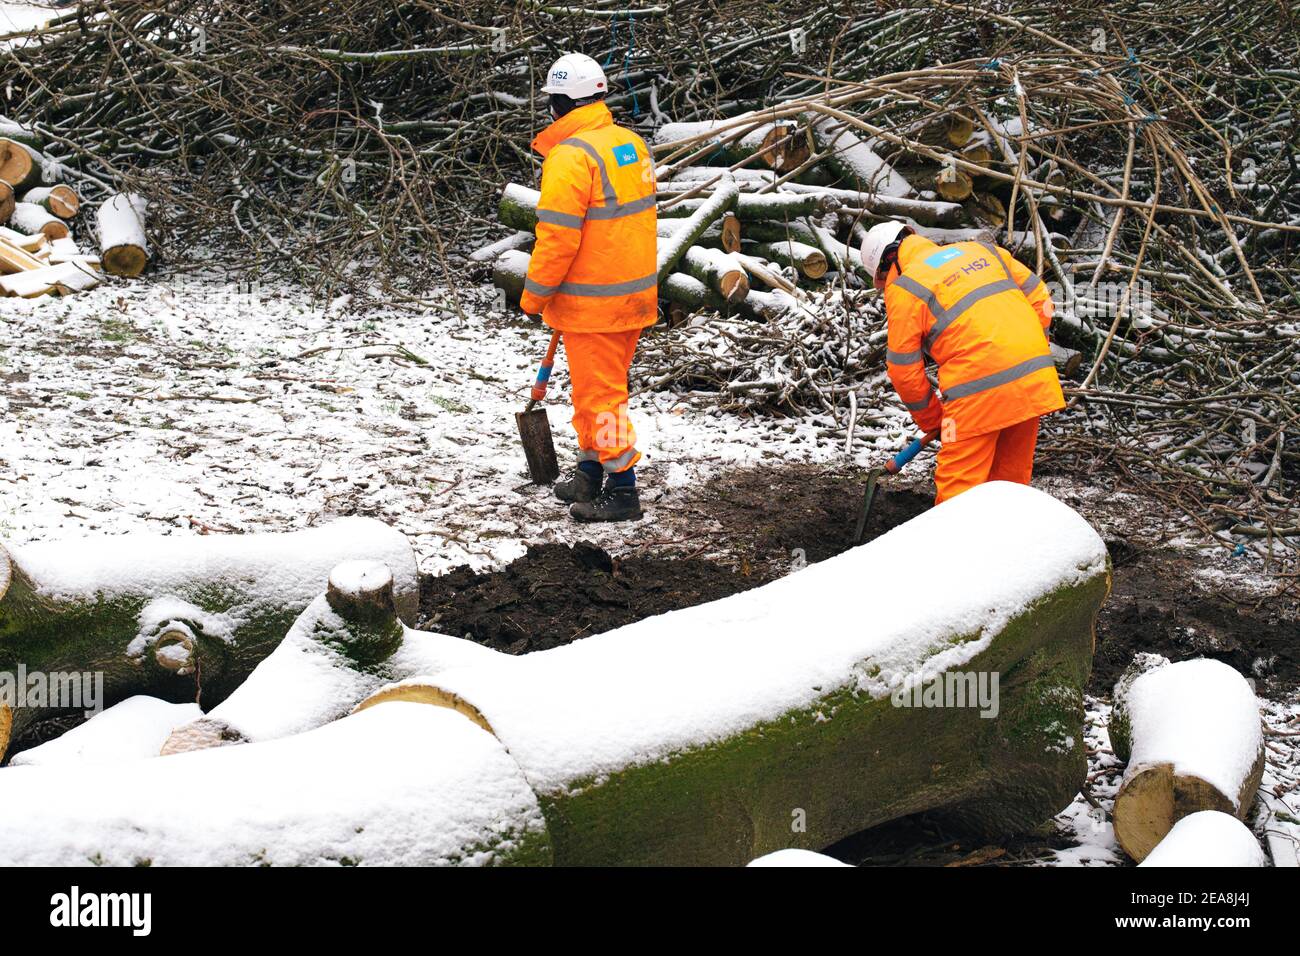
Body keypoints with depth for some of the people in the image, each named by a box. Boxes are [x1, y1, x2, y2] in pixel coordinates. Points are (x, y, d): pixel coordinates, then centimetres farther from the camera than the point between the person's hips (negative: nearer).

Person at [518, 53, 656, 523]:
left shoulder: (570, 156, -19)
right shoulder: (633, 144, 8)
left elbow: (558, 237, -21)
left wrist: (534, 294, -9)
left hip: (592, 302, -9)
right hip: (634, 291, 9)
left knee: (600, 393, 0)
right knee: (601, 385, 21)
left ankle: (622, 489, 4)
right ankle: (590, 471, 34)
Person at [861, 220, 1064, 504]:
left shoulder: (903, 289, 1)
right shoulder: (982, 250, 18)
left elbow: (904, 370, 2)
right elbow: (1039, 298, 20)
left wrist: (930, 420, 15)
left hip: (980, 387, -6)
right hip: (1034, 376, 7)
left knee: (958, 484, 1)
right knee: (1011, 478, 17)